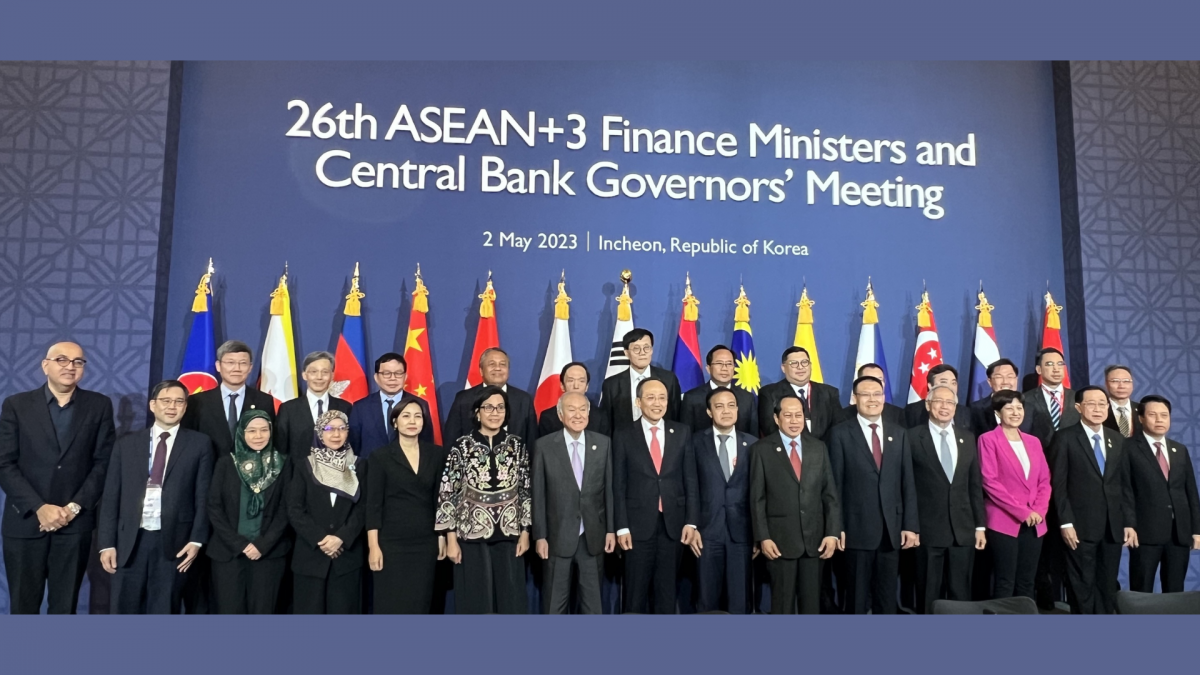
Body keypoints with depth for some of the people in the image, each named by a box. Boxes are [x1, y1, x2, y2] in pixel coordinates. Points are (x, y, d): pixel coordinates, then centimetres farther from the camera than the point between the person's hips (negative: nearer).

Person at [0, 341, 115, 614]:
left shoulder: (99, 405, 5)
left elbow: (104, 462, 2)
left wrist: (74, 507, -9)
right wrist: (39, 508, -12)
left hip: (75, 524, 0)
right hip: (25, 523, 0)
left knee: (65, 607, 6)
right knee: (23, 608, 7)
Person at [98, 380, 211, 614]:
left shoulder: (200, 444, 5)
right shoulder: (126, 444, 10)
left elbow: (203, 496, 1)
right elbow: (111, 497, 8)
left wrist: (196, 539, -6)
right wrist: (107, 543, 1)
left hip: (173, 541, -2)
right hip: (130, 541, 2)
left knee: (164, 612, 4)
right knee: (125, 611, 6)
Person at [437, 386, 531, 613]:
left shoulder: (517, 445, 2)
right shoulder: (462, 447, -5)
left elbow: (526, 491, 7)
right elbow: (447, 494, -4)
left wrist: (525, 532, 4)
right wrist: (451, 539, -6)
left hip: (508, 536, 2)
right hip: (472, 536, -2)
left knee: (510, 602, 8)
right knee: (476, 603, 6)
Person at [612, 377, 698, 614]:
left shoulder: (682, 433, 5)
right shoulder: (623, 436, 0)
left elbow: (691, 480, 5)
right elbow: (619, 485, -1)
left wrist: (691, 521, -1)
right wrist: (622, 527, -7)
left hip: (673, 523, 2)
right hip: (639, 524, -2)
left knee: (667, 590, 10)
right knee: (636, 591, 7)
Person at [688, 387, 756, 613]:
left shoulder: (752, 444, 5)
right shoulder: (697, 442, 3)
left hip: (741, 532, 1)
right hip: (708, 531, -1)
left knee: (740, 600, 6)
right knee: (707, 600, 7)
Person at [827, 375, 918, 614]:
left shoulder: (898, 434, 11)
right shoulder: (840, 433, -1)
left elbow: (908, 483, 8)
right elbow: (835, 484, -4)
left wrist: (911, 525, 2)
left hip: (892, 529, 4)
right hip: (857, 529, -3)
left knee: (887, 598, 11)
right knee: (857, 597, 6)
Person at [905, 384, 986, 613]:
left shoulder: (967, 437, 10)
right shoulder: (913, 437, -3)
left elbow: (975, 484, 11)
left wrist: (980, 525, 7)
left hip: (963, 529, 4)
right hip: (928, 530, -3)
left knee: (961, 594, 9)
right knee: (929, 595, 6)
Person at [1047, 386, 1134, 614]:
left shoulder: (1118, 440, 12)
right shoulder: (1065, 438, -3)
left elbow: (1124, 485, 13)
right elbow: (1058, 485, -7)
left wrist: (1128, 522, 6)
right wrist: (1065, 522, -13)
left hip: (1113, 526, 5)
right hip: (1081, 526, -5)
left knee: (1108, 586, 10)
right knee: (1082, 586, 1)